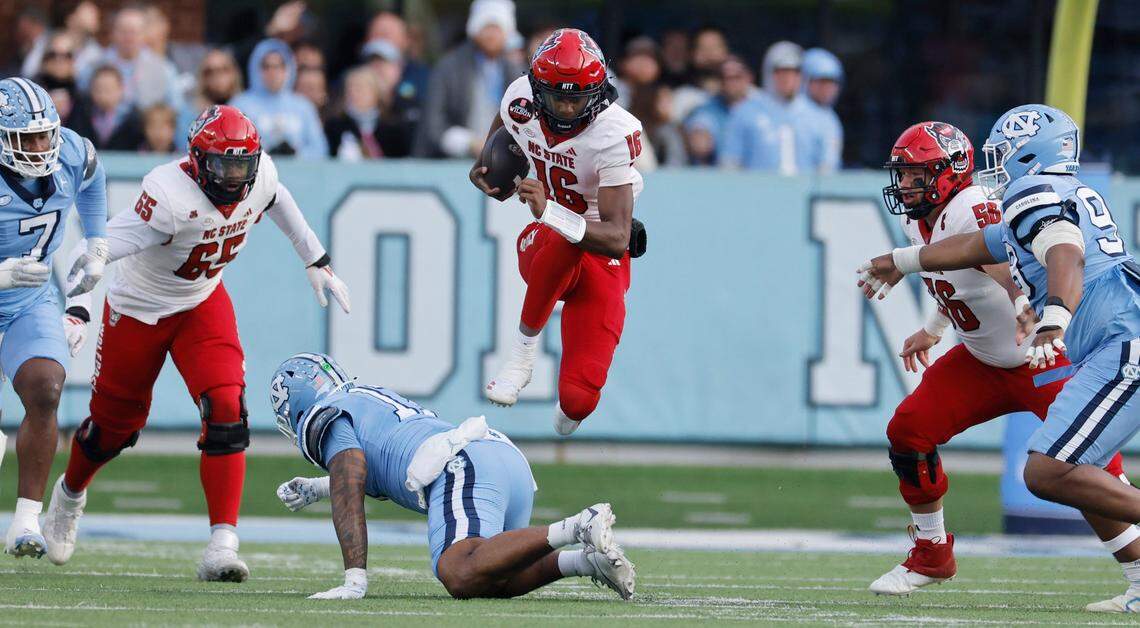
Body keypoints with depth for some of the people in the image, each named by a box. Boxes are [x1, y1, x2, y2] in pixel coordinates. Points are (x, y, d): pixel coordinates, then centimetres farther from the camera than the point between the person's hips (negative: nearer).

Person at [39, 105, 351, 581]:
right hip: (139, 309, -4)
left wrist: (317, 262, 18)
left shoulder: (261, 178, -16)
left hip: (203, 304, 4)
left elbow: (279, 203, 11)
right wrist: (77, 312, -51)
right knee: (114, 424, 13)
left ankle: (222, 544, -20)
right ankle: (70, 493, 47)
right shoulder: (172, 195, -35)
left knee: (226, 413, -19)